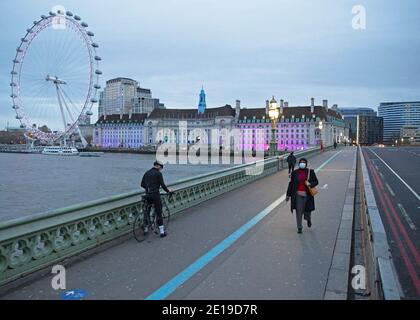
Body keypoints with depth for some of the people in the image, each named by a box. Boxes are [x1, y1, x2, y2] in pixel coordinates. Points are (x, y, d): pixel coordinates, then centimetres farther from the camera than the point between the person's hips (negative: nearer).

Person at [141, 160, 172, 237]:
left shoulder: (147, 173, 14)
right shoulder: (158, 173, -5)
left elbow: (142, 184, 17)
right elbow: (162, 184, -10)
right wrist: (168, 190, 4)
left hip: (148, 195, 6)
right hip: (155, 194, -6)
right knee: (159, 213, -1)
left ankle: (145, 228, 26)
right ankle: (162, 231, 1)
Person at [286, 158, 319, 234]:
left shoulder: (311, 172, 2)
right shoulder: (295, 172, 3)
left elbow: (316, 181, 6)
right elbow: (291, 184, 6)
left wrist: (310, 184, -16)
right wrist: (288, 194, 6)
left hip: (307, 195, 0)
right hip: (298, 194, 0)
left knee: (307, 209, 8)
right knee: (299, 211, -1)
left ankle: (308, 219, 44)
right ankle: (299, 227, 10)